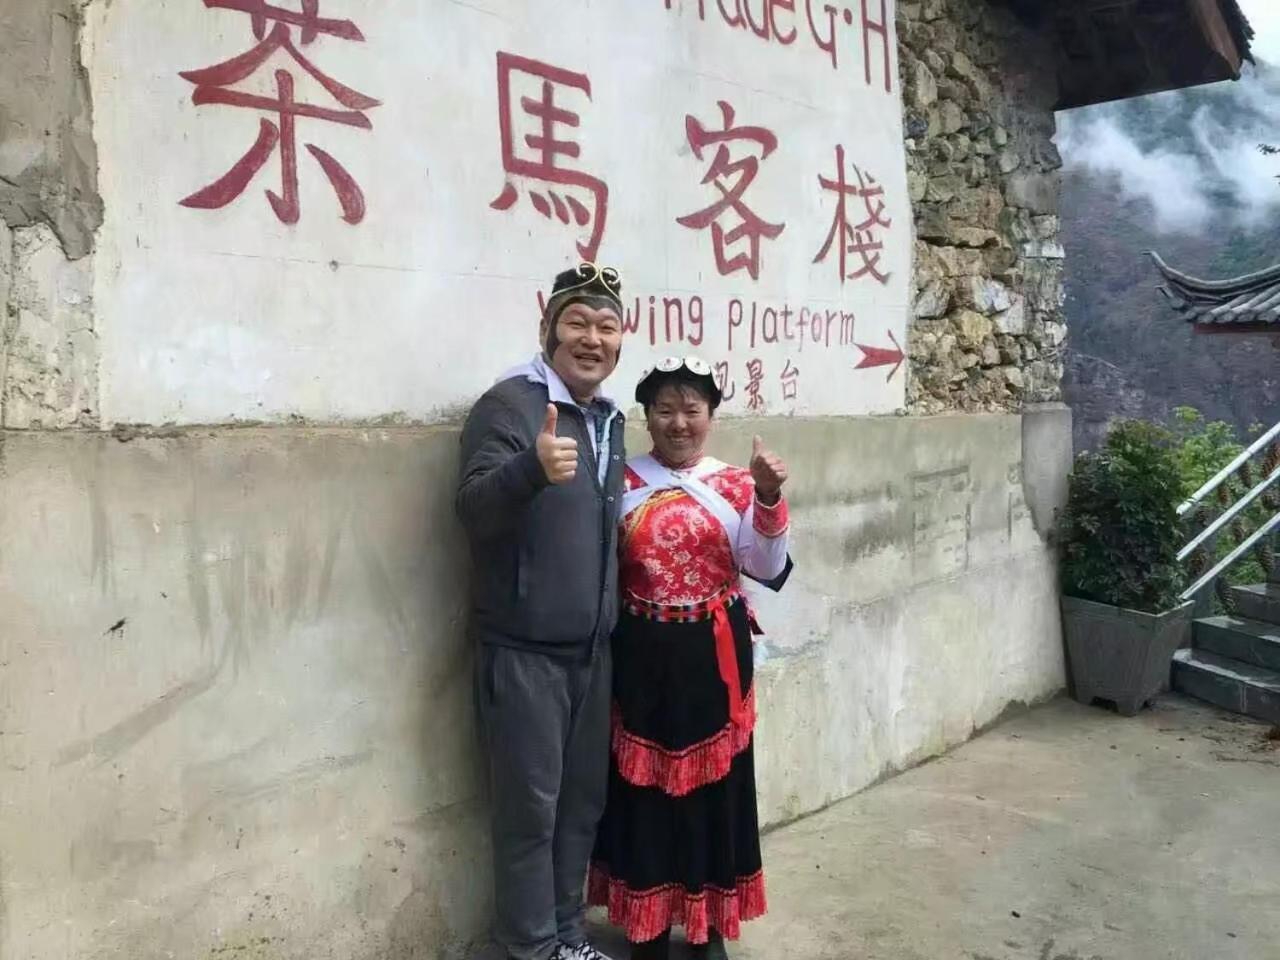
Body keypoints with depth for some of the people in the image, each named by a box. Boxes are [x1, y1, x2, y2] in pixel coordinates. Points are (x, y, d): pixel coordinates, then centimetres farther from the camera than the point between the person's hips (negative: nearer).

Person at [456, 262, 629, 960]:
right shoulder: (509, 404, -12)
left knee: (583, 800, 16)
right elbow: (473, 510, -26)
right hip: (523, 650, -7)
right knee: (530, 805, 4)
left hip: (592, 648, 7)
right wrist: (533, 469, -44)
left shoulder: (609, 419, 12)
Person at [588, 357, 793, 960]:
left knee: (714, 785, 9)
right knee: (644, 786, 7)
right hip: (643, 655, 0)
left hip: (714, 654, 0)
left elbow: (767, 569, -8)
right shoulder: (624, 483, 0)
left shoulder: (736, 485, 1)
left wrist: (768, 499, -21)